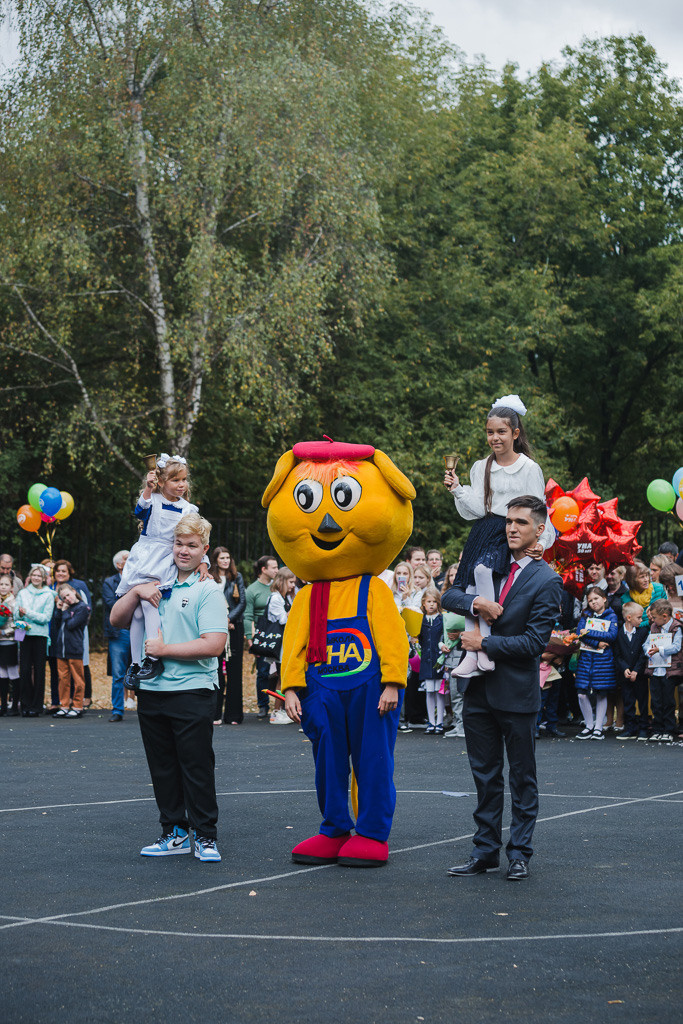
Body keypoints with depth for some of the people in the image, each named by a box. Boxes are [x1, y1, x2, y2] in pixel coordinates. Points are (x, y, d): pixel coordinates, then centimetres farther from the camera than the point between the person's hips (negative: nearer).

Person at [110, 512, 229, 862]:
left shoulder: (208, 591, -5)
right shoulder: (157, 585, 13)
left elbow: (214, 645, -16)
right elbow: (117, 620, 11)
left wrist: (164, 650, -13)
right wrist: (136, 592, -5)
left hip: (193, 692, -6)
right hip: (151, 690, 6)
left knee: (197, 767, -1)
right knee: (163, 767, 10)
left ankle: (205, 836, 8)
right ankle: (174, 832, 20)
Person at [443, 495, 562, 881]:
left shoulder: (546, 581, -9)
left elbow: (535, 642, -14)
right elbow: (449, 595, 7)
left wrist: (484, 642, -14)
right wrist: (475, 602, -13)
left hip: (517, 692, -5)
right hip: (479, 689, 5)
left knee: (522, 777, 6)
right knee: (485, 775, 11)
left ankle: (520, 853, 14)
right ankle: (486, 850, 19)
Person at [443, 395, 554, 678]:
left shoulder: (529, 469, 0)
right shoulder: (480, 468, 11)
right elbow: (477, 509, 4)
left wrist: (541, 542, -16)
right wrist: (457, 489, -10)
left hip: (513, 535, -5)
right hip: (484, 534, 5)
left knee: (483, 569, -30)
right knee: (471, 589, -11)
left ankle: (486, 644, -26)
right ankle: (472, 654, -7)